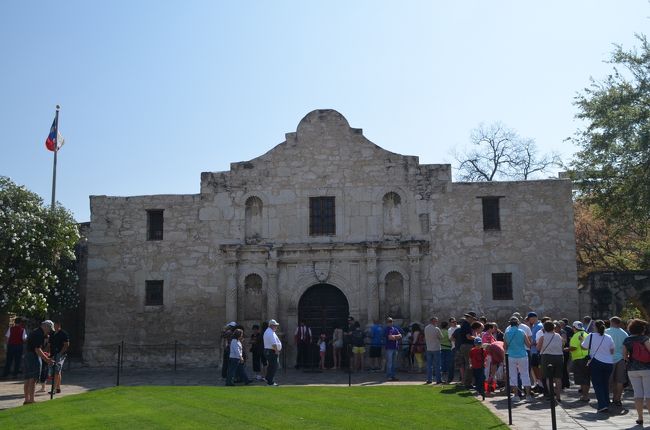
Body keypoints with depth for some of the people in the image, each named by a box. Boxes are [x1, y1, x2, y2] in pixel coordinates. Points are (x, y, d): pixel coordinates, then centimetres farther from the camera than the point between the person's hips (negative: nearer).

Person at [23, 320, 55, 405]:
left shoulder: (35, 332, 17)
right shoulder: (39, 334, -15)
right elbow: (37, 350, -21)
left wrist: (46, 358, 23)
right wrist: (47, 359, -18)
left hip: (27, 356, 10)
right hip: (34, 357, -10)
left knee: (28, 380, 12)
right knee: (33, 379, -6)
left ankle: (27, 399, 18)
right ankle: (31, 400, -4)